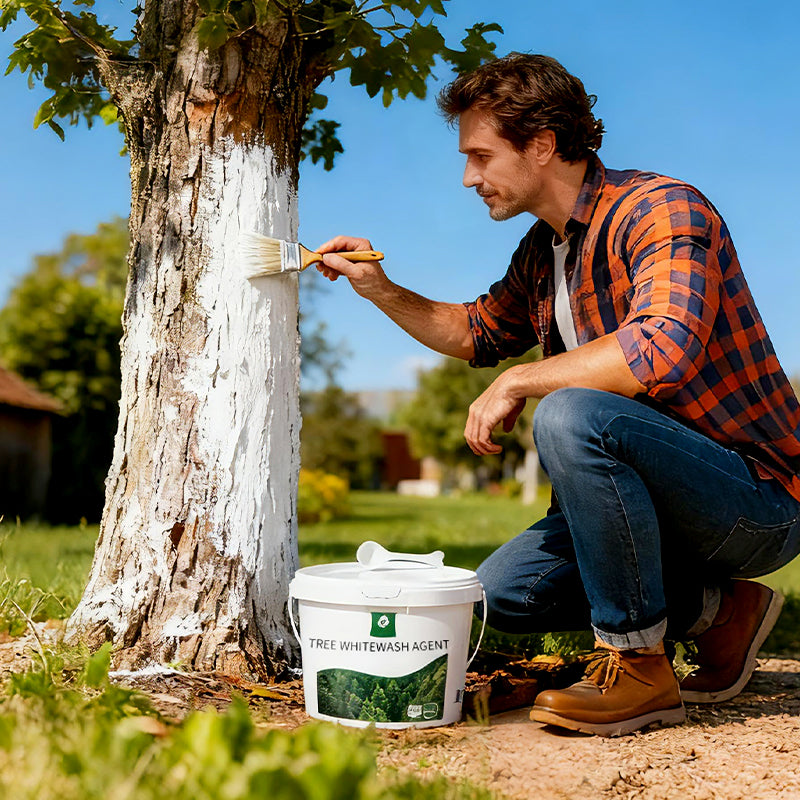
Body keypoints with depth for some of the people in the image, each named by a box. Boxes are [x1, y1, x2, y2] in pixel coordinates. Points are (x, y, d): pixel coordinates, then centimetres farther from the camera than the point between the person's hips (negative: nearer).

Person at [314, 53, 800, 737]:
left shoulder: (664, 209, -18)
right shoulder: (542, 251, 9)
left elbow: (661, 350, -36)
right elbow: (479, 332, 26)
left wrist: (518, 383, -24)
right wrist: (382, 291, 12)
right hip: (667, 502, 9)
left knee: (570, 417, -32)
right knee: (502, 592, 6)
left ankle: (638, 663, -16)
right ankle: (717, 609, 10)